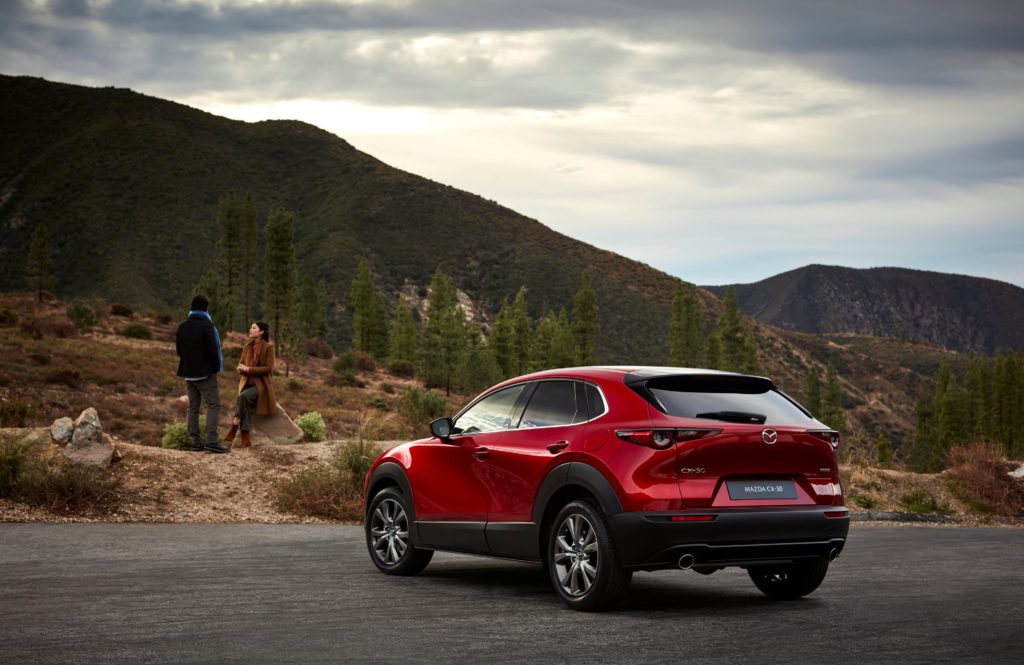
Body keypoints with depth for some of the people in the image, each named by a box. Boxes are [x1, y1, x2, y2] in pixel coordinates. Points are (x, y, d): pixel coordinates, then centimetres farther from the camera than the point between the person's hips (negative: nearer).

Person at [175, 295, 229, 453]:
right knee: (213, 405, -5)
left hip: (188, 373, 7)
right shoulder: (207, 325, -14)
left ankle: (195, 442, 9)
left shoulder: (182, 326, 8)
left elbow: (179, 349, 13)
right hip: (205, 373, -7)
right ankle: (211, 440, -17)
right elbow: (213, 349, -16)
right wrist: (216, 368, -3)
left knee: (193, 406, 11)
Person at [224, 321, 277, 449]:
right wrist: (241, 368, -11)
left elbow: (268, 368, -12)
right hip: (247, 383, 4)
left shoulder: (268, 347, -5)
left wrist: (249, 369, -17)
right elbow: (240, 366, 14)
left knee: (244, 396, -34)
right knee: (246, 404, -28)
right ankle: (246, 438, -32)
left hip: (262, 384, -4)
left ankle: (234, 426, -27)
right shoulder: (247, 347, 12)